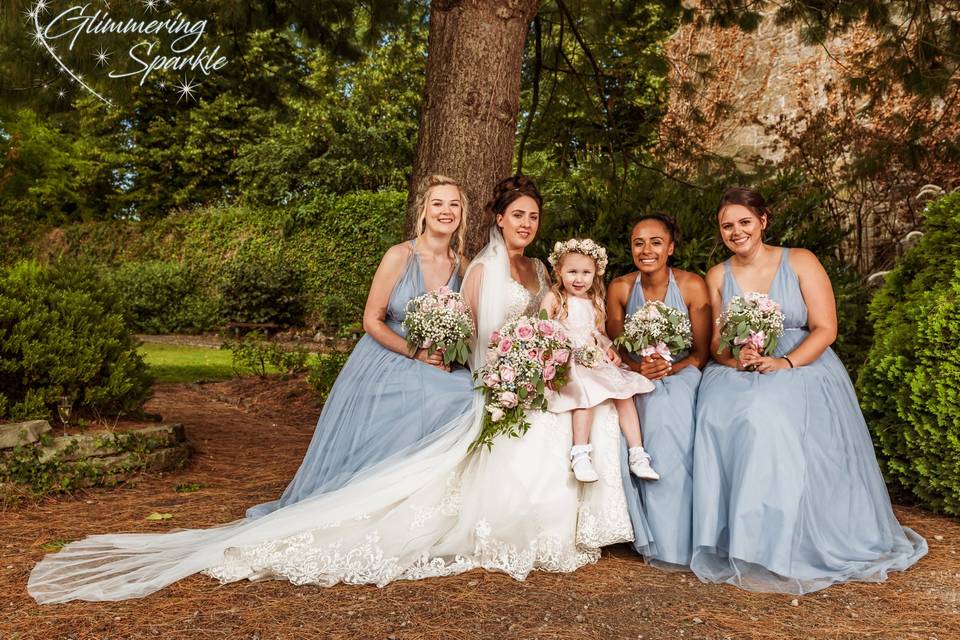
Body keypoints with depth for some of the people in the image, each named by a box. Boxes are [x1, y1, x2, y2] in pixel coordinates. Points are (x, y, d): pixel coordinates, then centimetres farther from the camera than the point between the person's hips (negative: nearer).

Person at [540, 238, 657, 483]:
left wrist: (611, 350, 3)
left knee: (625, 394, -9)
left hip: (598, 361, 6)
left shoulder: (595, 302, 17)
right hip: (568, 362, -6)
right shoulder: (553, 298, -1)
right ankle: (580, 455, -31)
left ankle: (637, 456, -6)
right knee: (585, 393, -32)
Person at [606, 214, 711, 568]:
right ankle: (658, 537, -16)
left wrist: (669, 367, -21)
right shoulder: (620, 288, -3)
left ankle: (673, 541, -20)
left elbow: (701, 353, -4)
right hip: (637, 380, 1)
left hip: (681, 375, -1)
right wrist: (638, 367, -16)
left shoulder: (692, 285, -9)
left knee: (668, 410, -31)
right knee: (656, 416, -29)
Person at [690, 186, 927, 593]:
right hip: (738, 373, 3)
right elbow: (715, 341, 7)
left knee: (770, 412, -35)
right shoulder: (717, 276, 10)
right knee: (718, 412, -30)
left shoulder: (800, 262, 1)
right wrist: (737, 359, -15)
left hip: (803, 367, -2)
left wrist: (786, 363, -20)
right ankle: (736, 541, -19)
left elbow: (826, 328, -5)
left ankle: (791, 544, -19)